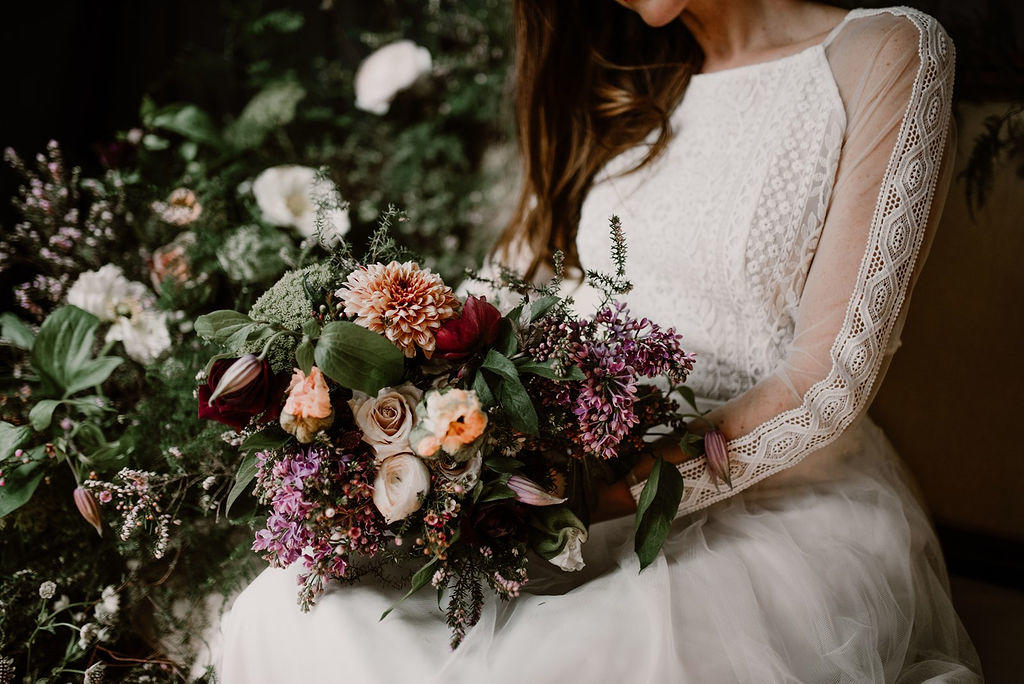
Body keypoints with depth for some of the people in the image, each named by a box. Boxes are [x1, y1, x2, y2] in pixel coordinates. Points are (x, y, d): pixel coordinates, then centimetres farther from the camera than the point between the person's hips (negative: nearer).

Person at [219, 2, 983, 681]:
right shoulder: (623, 97, 17)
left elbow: (829, 383, -10)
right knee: (284, 608, -17)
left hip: (791, 507, -4)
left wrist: (621, 488, -20)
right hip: (600, 490, 5)